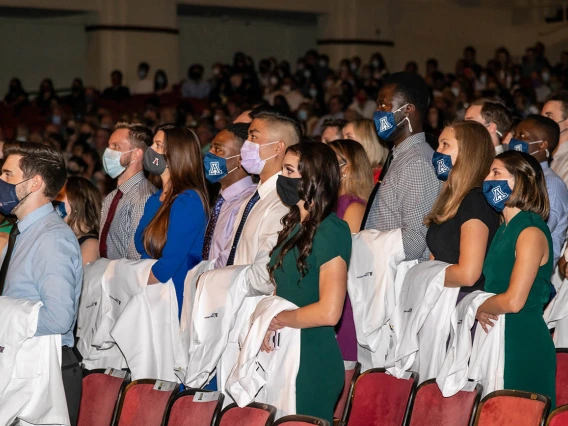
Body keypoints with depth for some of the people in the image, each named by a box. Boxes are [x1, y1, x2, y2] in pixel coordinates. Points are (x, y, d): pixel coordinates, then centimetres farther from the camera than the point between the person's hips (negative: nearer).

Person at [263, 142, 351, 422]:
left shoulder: (330, 231, -14)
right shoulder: (295, 226, 12)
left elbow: (328, 312, -22)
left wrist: (276, 320, -10)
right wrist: (266, 323, 0)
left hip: (313, 360, -8)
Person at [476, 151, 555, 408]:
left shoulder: (531, 233, -14)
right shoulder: (505, 229, 14)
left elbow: (513, 301, -22)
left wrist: (478, 307, -5)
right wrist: (481, 309, 3)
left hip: (523, 341, -9)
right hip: (497, 337, 9)